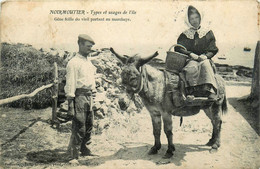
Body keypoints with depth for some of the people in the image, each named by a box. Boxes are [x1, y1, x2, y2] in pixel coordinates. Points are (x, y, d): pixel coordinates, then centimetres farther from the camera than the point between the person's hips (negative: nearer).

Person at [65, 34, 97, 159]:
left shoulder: (88, 62, 18)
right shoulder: (74, 62, -10)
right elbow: (70, 84, -14)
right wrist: (70, 103, -18)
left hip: (89, 96, 9)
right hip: (79, 96, -8)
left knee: (89, 124, 14)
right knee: (79, 126, -6)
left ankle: (84, 148, 28)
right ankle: (74, 152, 5)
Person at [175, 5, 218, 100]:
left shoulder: (208, 33, 15)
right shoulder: (184, 35, 14)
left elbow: (213, 49, 10)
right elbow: (178, 48, 1)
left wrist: (206, 56, -12)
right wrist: (191, 54, -15)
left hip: (205, 59, 0)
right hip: (191, 60, 0)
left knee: (206, 65, -36)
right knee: (192, 68, -36)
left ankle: (211, 90, -44)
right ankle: (191, 91, -37)